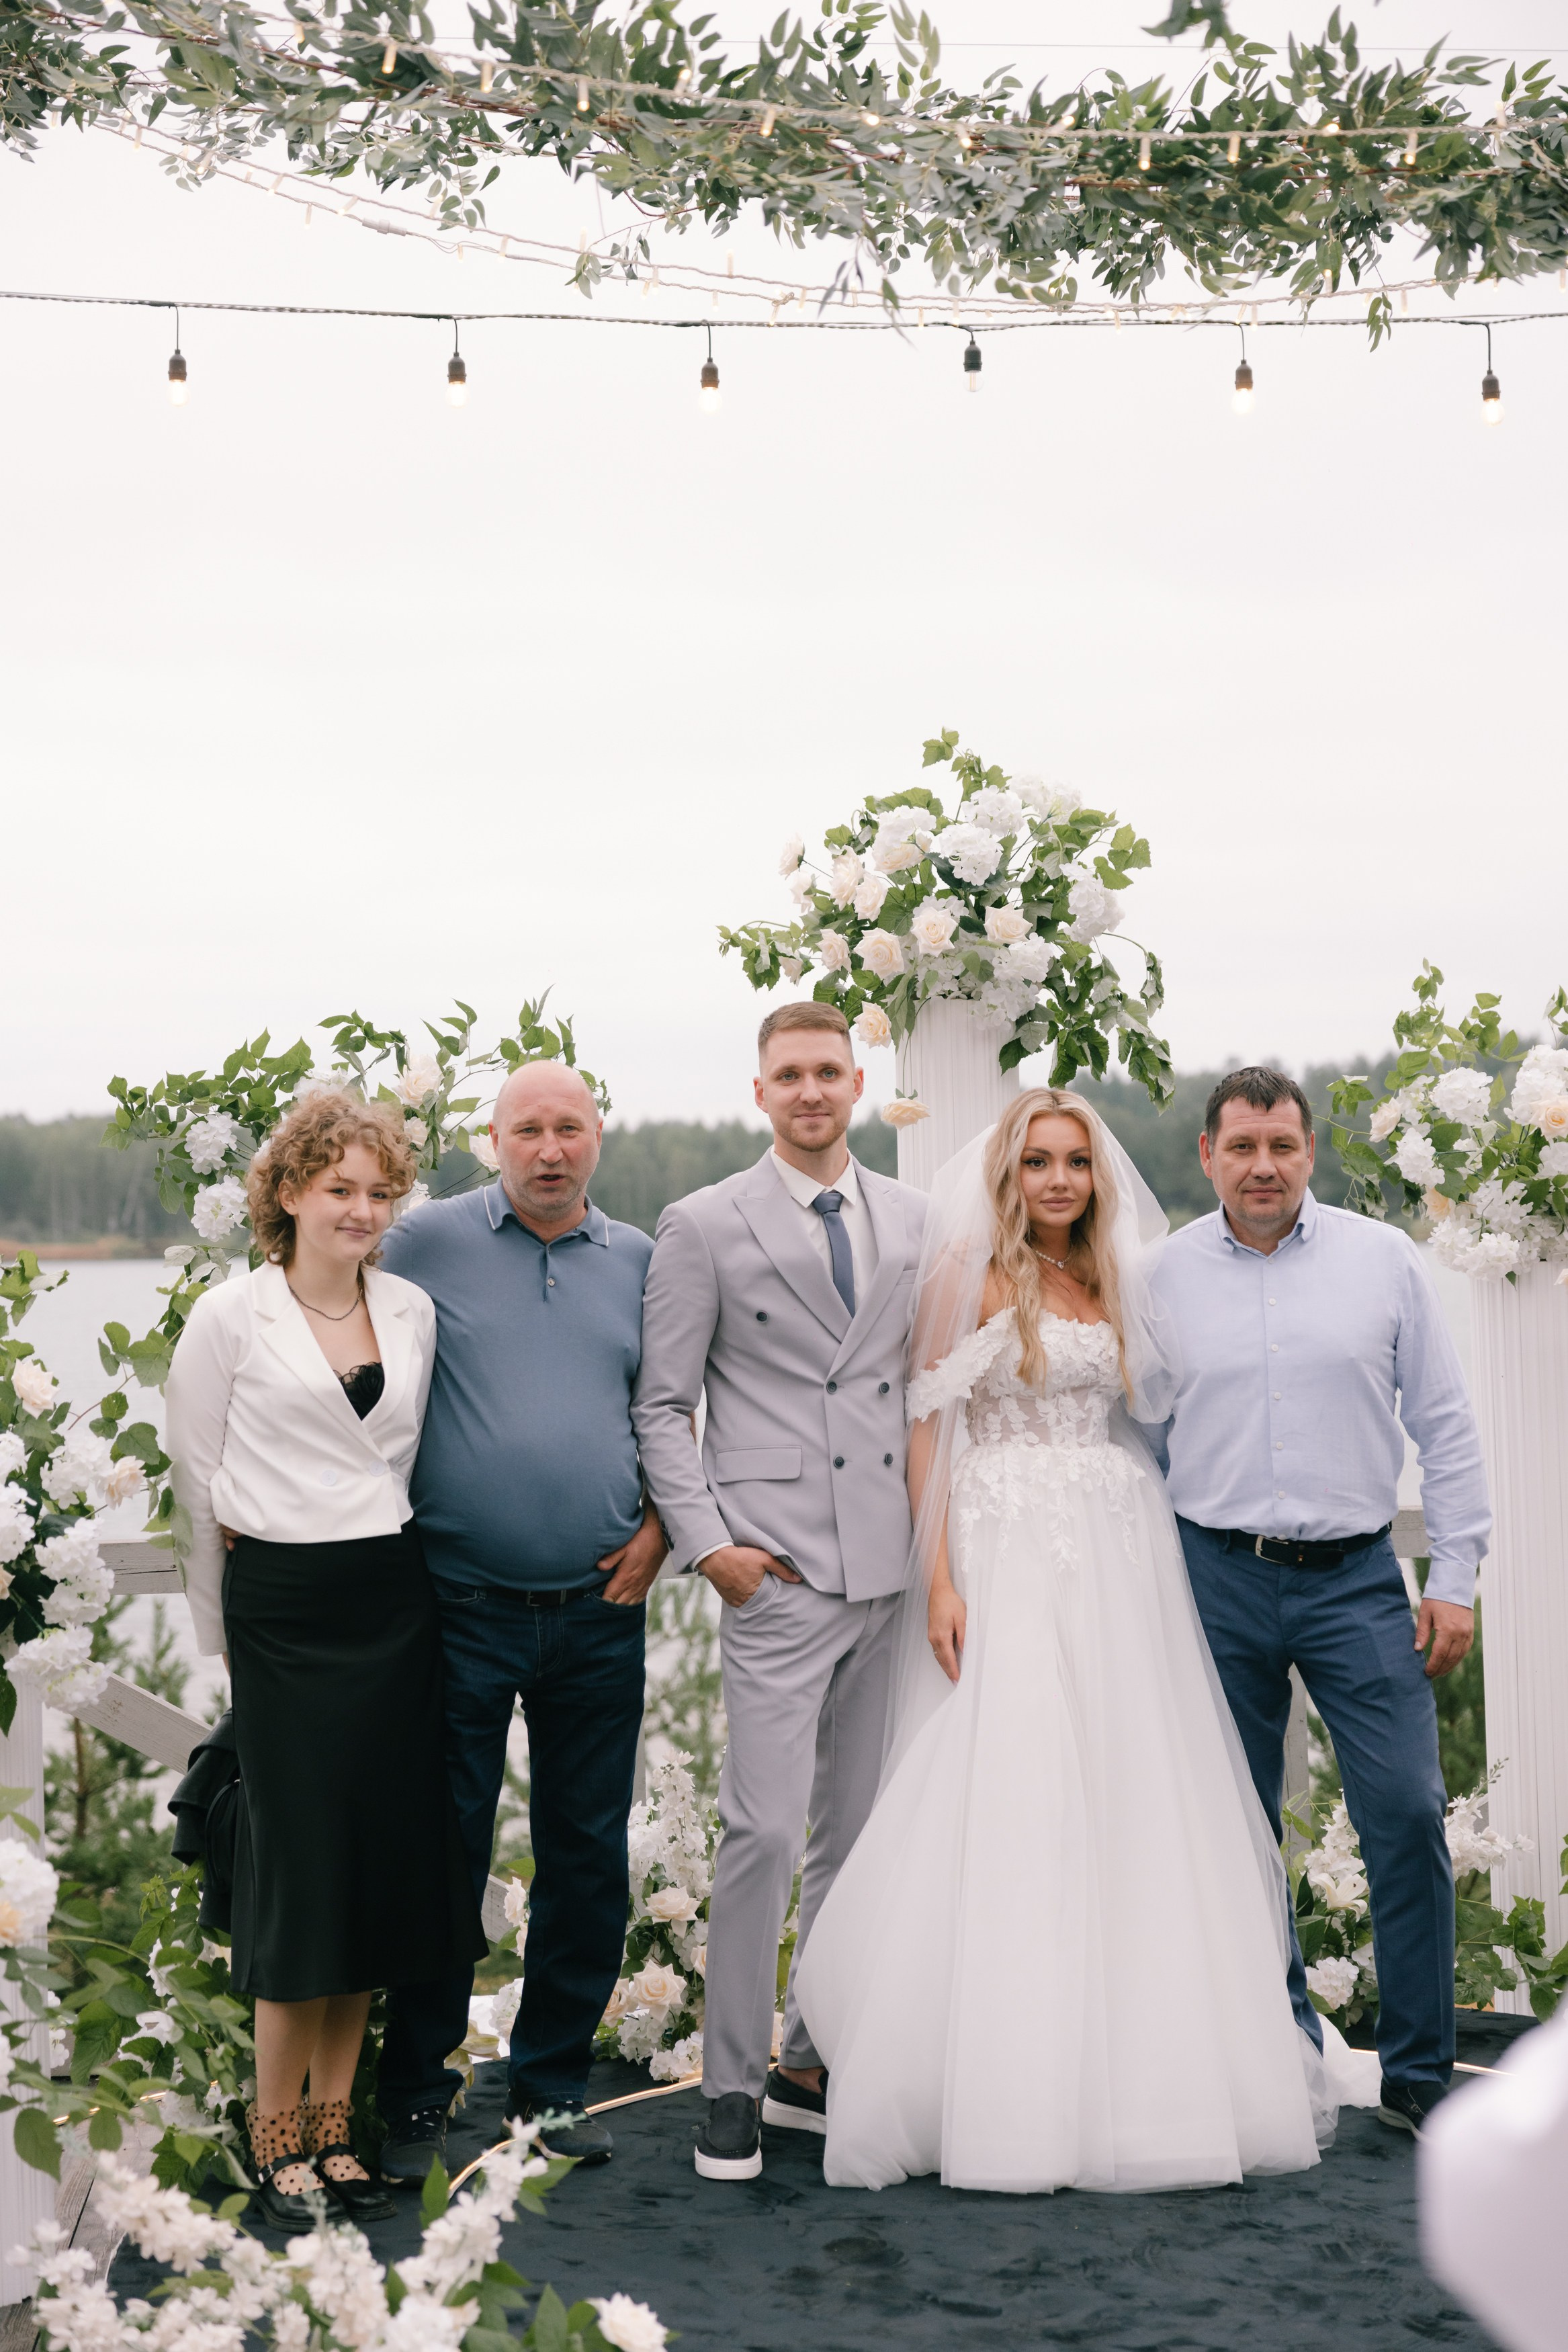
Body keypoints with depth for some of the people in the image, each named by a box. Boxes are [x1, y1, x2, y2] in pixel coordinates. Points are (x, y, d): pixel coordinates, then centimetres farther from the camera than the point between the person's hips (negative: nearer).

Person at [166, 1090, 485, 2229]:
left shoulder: (413, 1311, 9)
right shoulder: (230, 1316, -3)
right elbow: (201, 1481, 2)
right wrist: (228, 1630, 6)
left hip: (394, 1603, 4)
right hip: (281, 1611, -4)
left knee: (382, 1864, 6)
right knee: (300, 1866, -2)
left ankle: (334, 2125, 18)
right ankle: (278, 2135, 13)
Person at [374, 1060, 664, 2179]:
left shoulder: (639, 1261, 8)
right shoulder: (429, 1242, -1)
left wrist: (659, 1528, 4)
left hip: (599, 1612, 3)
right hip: (461, 1610, -3)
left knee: (587, 1858, 9)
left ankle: (554, 2083, 25)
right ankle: (417, 2099, 18)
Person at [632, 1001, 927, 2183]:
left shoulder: (914, 1220, 12)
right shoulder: (704, 1226, 0)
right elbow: (663, 1403, 0)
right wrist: (706, 1541, -8)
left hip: (892, 1566, 5)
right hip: (779, 1570, -4)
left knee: (858, 1830, 10)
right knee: (766, 1829, -7)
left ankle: (812, 2064, 24)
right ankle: (732, 2085, 8)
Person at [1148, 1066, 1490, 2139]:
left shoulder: (1383, 1258, 3)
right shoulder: (1163, 1278, 4)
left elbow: (1445, 1426, 4)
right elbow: (1140, 1445, 10)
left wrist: (1456, 1578, 0)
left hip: (1357, 1576, -1)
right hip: (1217, 1579, 1)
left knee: (1409, 1813, -6)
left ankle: (1420, 2073, 8)